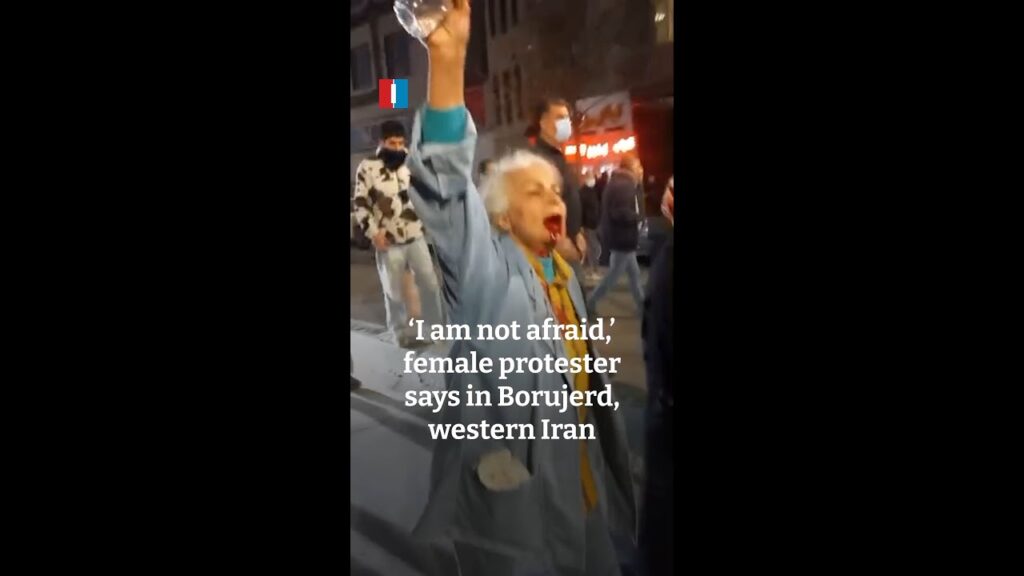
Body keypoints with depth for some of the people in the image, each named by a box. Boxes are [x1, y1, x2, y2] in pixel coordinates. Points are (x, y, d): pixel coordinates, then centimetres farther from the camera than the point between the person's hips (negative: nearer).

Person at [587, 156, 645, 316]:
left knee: (634, 273, 15)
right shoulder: (624, 185, -21)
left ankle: (642, 305, 23)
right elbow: (621, 214, -30)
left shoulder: (617, 183, 13)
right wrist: (638, 216, -14)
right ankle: (591, 301, 11)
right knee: (614, 274, 1)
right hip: (622, 238, -11)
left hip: (621, 236, 11)